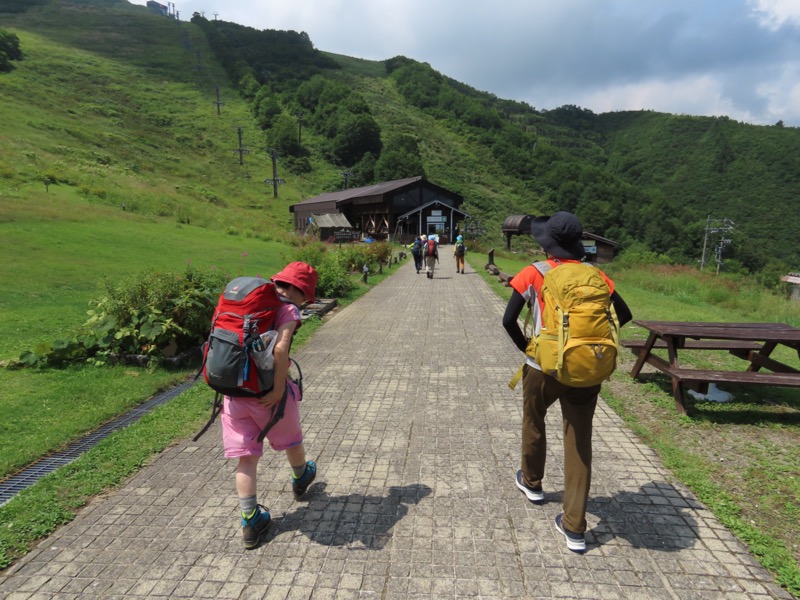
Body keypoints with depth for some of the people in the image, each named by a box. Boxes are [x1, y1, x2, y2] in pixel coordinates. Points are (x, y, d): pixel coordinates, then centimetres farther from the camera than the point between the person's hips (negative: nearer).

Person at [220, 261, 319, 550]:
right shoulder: (288, 309, -11)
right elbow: (280, 348, -27)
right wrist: (280, 388, -19)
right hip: (267, 391, -4)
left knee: (245, 457, 12)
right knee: (291, 439, 25)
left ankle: (250, 520, 20)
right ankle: (300, 477, 51)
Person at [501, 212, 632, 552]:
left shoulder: (533, 275, -8)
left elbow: (509, 321, -13)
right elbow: (624, 315, 8)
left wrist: (525, 347, 3)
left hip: (544, 368, -2)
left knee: (533, 424, 25)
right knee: (580, 444, 11)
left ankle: (532, 483, 48)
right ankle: (575, 528, 16)